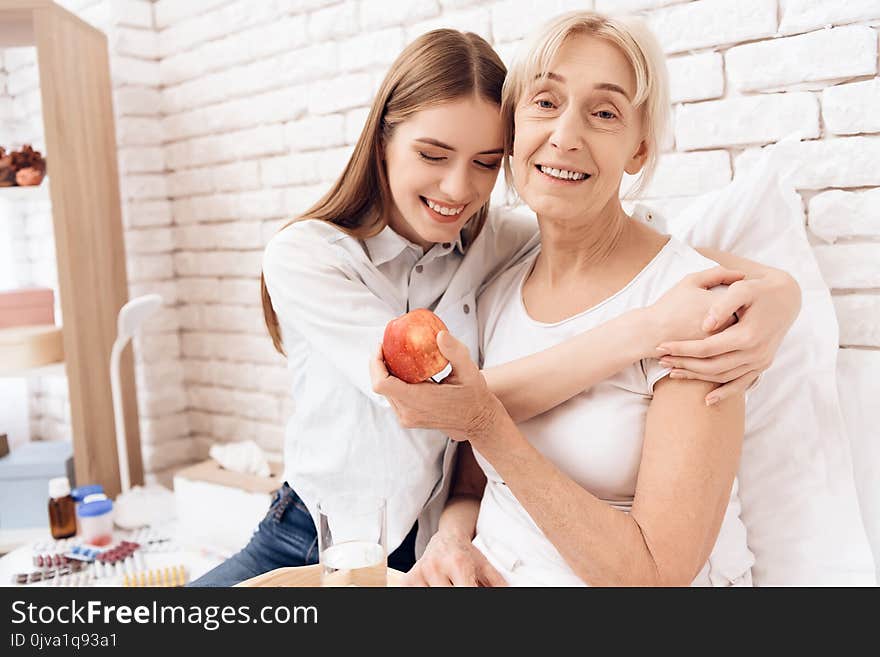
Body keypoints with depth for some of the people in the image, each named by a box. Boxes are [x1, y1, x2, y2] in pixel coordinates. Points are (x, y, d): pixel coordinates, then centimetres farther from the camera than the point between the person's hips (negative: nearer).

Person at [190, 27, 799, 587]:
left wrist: (773, 289, -31)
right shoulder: (304, 255, -14)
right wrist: (650, 327, -31)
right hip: (310, 542, -2)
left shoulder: (506, 242, -5)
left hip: (449, 552, 3)